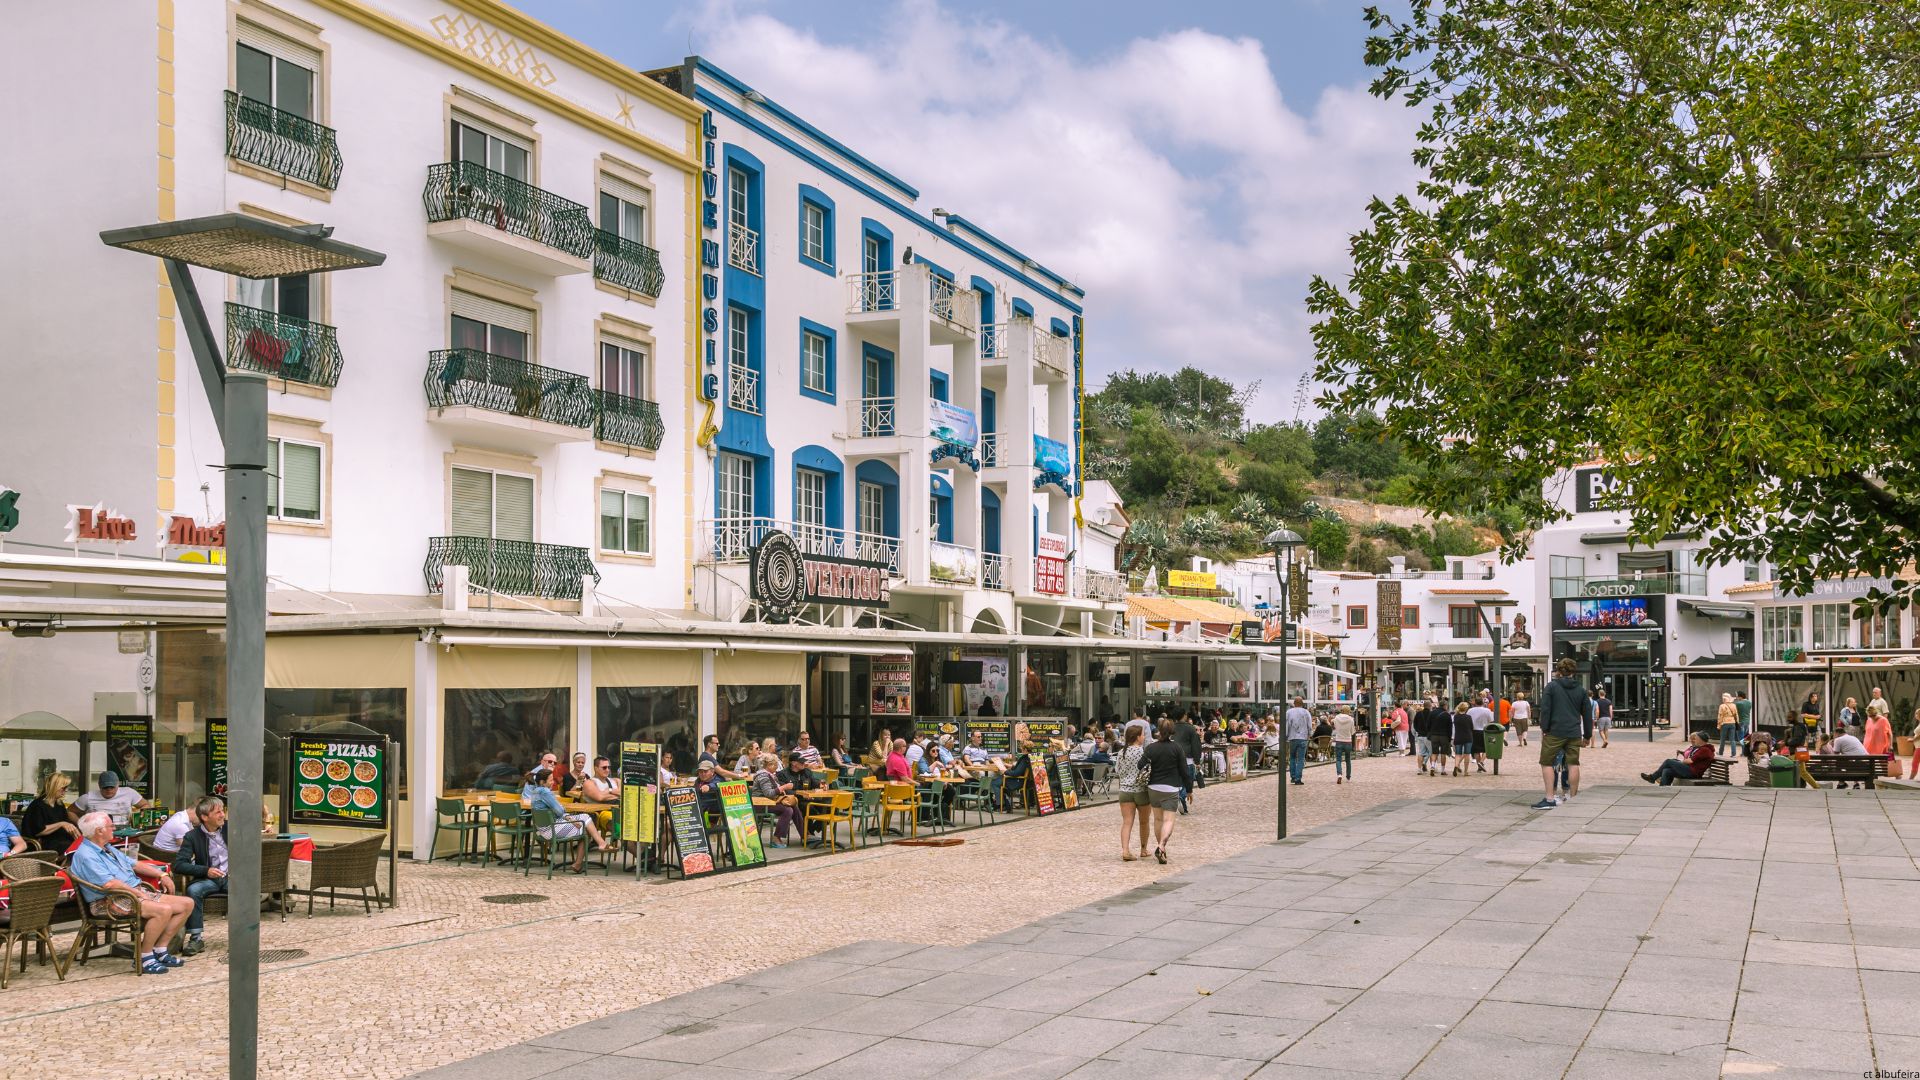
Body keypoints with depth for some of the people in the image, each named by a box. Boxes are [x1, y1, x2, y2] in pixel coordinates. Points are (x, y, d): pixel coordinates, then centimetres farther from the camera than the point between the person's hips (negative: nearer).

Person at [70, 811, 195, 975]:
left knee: (187, 904, -3)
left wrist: (162, 874, 19)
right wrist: (137, 892, -18)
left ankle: (160, 950, 1)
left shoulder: (109, 849, 20)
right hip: (110, 901, -10)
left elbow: (134, 864, 30)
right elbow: (109, 883, -23)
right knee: (164, 910, -33)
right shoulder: (85, 855, -12)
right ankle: (144, 958, -19)